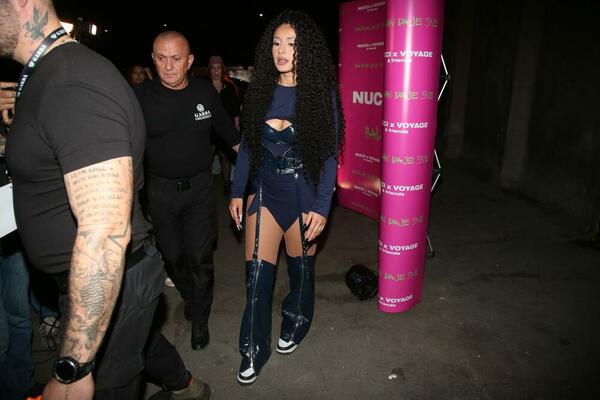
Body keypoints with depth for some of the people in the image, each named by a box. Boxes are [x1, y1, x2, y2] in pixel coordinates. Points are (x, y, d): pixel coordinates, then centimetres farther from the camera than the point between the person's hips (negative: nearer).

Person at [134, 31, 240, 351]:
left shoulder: (205, 92, -3)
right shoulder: (141, 96, -10)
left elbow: (228, 131, 10)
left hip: (199, 187, 0)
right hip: (161, 189, 0)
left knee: (200, 258, 2)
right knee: (172, 255, 16)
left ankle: (200, 319, 22)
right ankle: (189, 294, 45)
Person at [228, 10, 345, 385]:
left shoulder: (321, 92, -7)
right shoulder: (261, 90, 2)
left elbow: (329, 155, -7)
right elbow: (247, 145, 8)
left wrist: (321, 207, -13)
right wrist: (237, 191, 5)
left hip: (304, 193, -2)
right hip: (264, 191, 2)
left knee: (300, 265, 14)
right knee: (257, 272, 1)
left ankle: (295, 326, 42)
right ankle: (254, 350, 20)